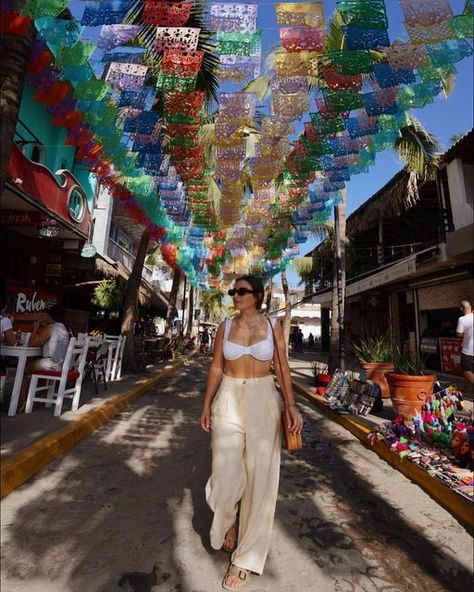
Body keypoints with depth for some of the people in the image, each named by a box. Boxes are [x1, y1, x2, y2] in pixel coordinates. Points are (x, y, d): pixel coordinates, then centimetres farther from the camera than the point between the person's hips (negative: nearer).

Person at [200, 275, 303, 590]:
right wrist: (207, 405, 4)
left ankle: (247, 556, 29)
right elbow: (216, 368, 5)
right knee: (227, 474, 2)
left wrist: (292, 406, -7)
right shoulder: (225, 327, 2)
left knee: (259, 476, 7)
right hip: (228, 401, 1)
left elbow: (282, 368, -1)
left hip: (263, 402, -1)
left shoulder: (273, 326, -1)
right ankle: (230, 519, 40)